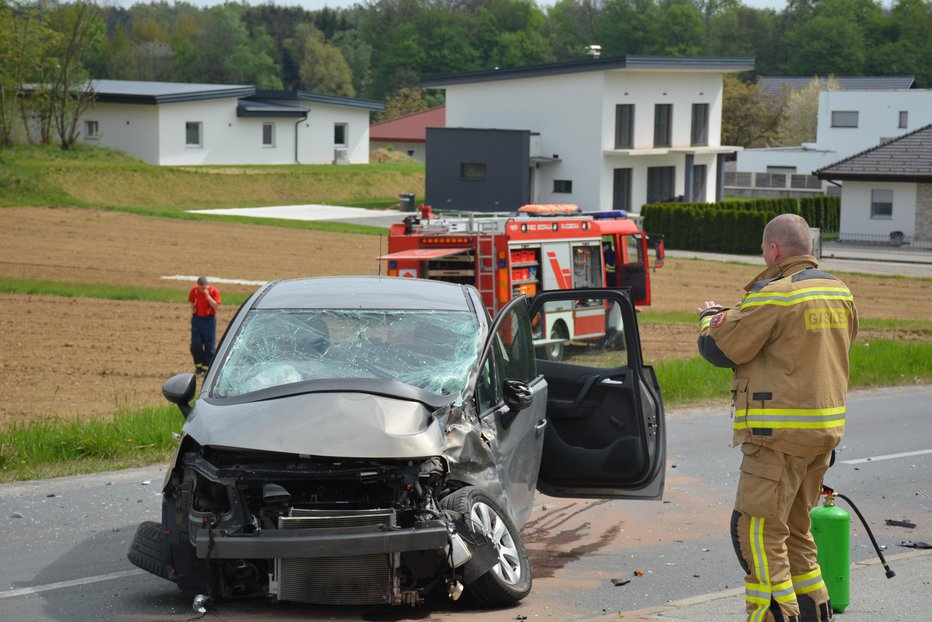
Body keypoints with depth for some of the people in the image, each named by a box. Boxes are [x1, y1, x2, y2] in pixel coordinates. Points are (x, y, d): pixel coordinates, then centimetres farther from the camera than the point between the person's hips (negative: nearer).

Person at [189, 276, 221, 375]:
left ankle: (206, 367, 8)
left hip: (209, 319, -2)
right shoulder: (194, 290, -1)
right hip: (197, 318, 2)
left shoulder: (214, 291, -10)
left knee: (209, 345, -1)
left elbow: (216, 306, -17)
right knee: (195, 344, 0)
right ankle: (198, 366, 15)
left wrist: (207, 295, -24)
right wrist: (193, 314, 2)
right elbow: (192, 303, 12)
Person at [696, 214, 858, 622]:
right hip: (826, 427, 9)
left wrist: (710, 318, 12)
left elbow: (718, 349, -11)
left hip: (781, 434, -9)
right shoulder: (838, 292, 11)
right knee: (793, 529, 19)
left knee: (757, 530, -5)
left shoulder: (774, 295, -15)